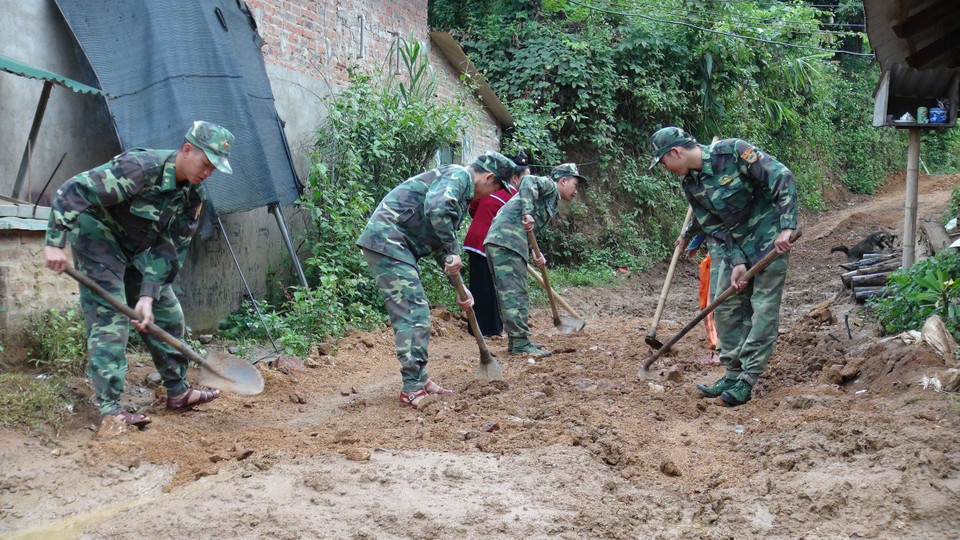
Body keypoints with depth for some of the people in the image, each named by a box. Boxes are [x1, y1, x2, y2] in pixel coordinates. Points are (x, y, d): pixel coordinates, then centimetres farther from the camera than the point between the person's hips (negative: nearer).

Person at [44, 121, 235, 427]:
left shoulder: (194, 195, -7)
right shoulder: (140, 168, -30)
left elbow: (170, 250, -8)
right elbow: (73, 191, -30)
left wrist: (148, 296, -17)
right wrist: (55, 243, -34)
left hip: (137, 250, 8)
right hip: (97, 236, -8)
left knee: (168, 315, 8)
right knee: (110, 319, -15)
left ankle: (178, 392, 20)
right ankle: (109, 408, -13)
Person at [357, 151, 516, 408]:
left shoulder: (462, 193, 23)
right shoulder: (458, 175, -7)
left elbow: (440, 245, 28)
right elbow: (437, 209, -28)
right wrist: (453, 250, -20)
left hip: (398, 246, 11)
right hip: (387, 241, -11)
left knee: (418, 313, 14)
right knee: (412, 314, -10)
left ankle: (419, 380, 21)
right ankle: (413, 389, -8)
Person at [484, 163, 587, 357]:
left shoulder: (550, 202, 30)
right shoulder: (548, 185, 4)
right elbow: (528, 182, -19)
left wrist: (536, 254, 13)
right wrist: (528, 213, -27)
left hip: (498, 240, 10)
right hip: (507, 241, -10)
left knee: (513, 293, 14)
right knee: (514, 293, -10)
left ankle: (516, 341, 21)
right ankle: (520, 343, -11)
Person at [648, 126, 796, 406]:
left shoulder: (732, 151, -21)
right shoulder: (689, 184, 0)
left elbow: (783, 178, -22)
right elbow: (716, 228, 2)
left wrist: (786, 228, -28)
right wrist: (737, 263, -10)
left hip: (770, 239, -7)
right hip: (736, 246, 7)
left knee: (763, 309, -6)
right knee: (726, 308, 8)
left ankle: (747, 380, -2)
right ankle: (734, 372, 19)